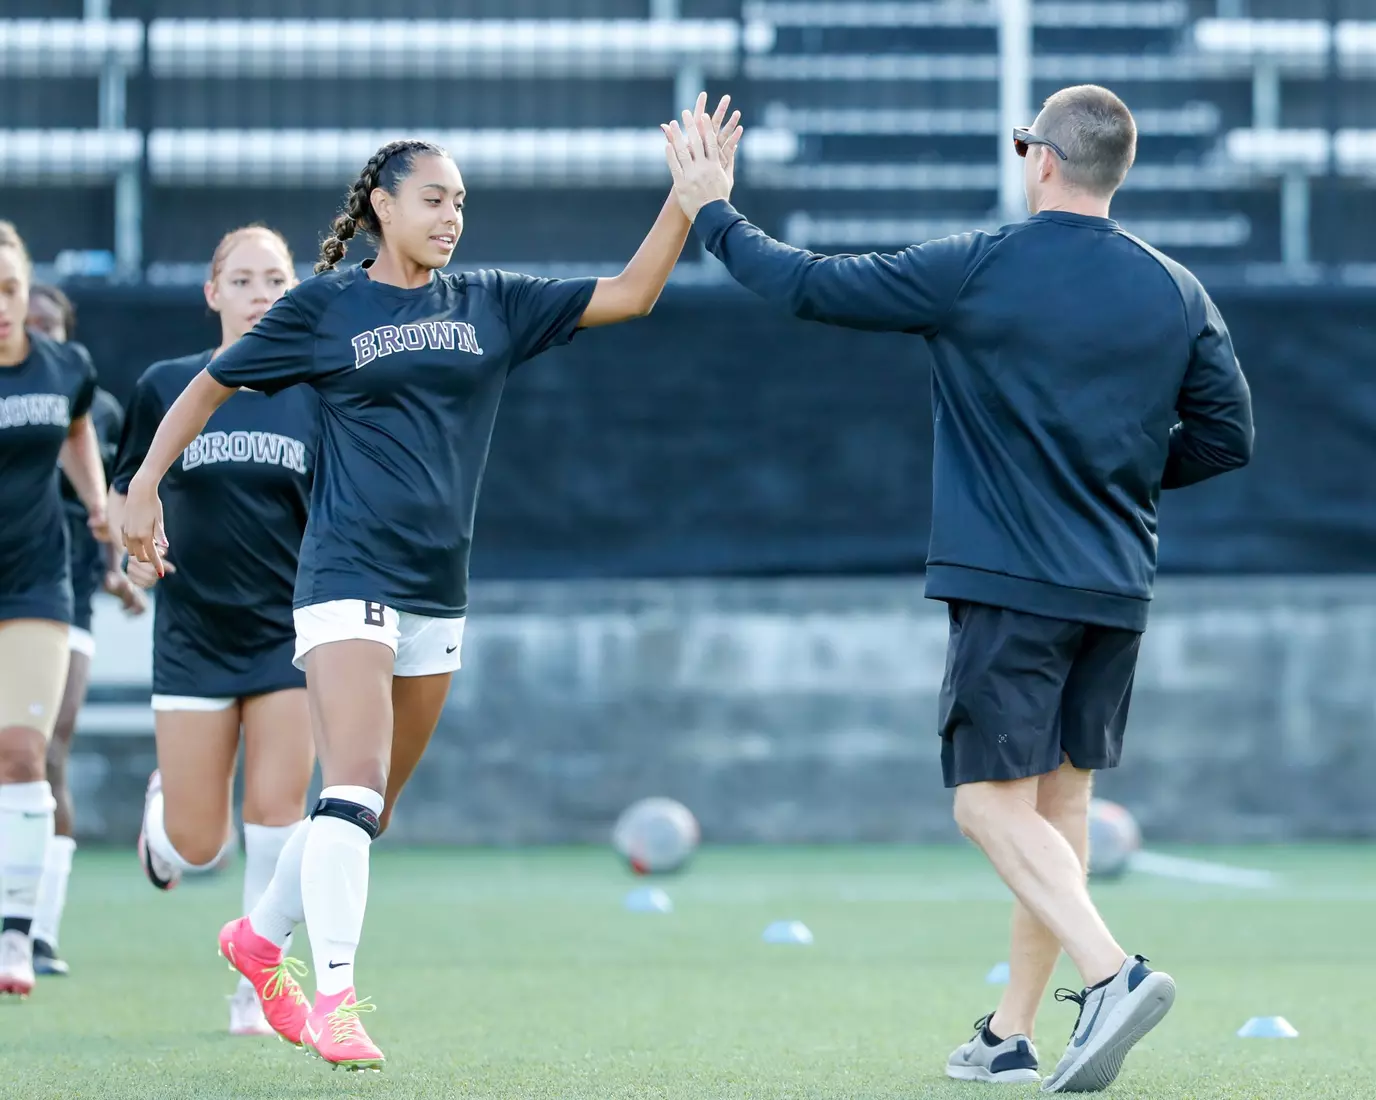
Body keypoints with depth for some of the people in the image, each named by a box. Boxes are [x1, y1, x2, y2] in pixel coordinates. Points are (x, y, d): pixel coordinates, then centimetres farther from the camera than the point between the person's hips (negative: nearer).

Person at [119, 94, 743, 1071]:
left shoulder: (491, 303, 9)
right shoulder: (326, 306, 0)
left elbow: (630, 293, 5)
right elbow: (213, 384, 9)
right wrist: (145, 489, 3)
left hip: (437, 589, 5)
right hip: (350, 576, -5)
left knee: (372, 806, 13)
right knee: (353, 786, -18)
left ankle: (263, 938, 33)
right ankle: (335, 999, -20)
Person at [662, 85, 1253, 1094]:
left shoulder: (976, 271, -9)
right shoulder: (1177, 293, 4)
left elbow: (812, 286, -3)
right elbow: (1228, 435, 8)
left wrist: (713, 214, 12)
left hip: (1009, 583, -5)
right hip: (1119, 588, 5)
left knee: (992, 803, -4)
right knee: (1061, 800, 13)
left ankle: (1113, 973, -25)